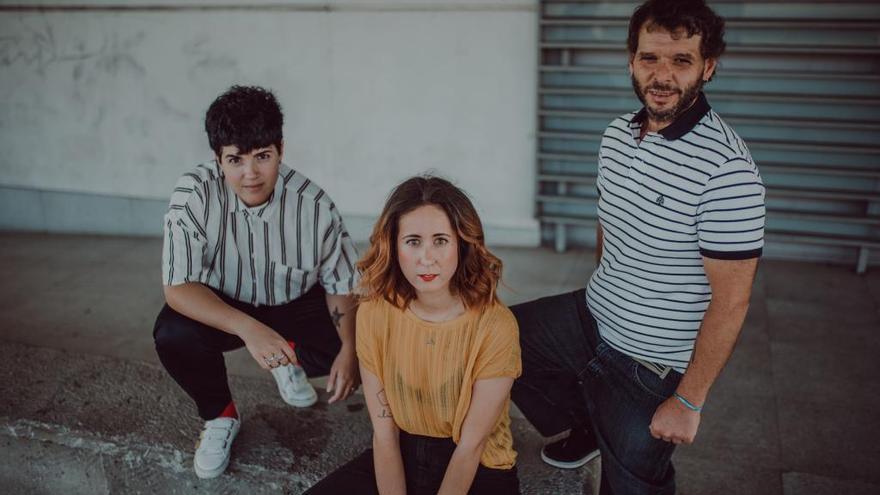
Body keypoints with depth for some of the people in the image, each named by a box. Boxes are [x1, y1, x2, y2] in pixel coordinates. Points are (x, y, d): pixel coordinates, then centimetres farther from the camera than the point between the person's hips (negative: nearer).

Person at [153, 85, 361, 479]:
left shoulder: (314, 205, -25)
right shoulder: (194, 194, -27)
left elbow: (342, 284, -12)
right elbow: (178, 287, -28)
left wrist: (350, 350, -26)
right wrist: (247, 328, -43)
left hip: (297, 307, 1)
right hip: (222, 307, -1)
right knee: (172, 334, -30)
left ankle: (290, 358, 16)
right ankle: (219, 416, 2)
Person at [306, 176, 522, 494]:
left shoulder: (495, 326, -19)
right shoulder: (374, 313, -10)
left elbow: (470, 447, -16)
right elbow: (384, 435, -9)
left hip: (478, 468, -2)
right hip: (400, 457, 3)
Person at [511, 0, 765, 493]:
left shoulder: (727, 170, -26)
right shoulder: (617, 134, -2)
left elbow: (731, 300, -22)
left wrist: (689, 402, -18)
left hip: (649, 365, -7)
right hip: (588, 320, 7)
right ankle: (587, 427, 30)